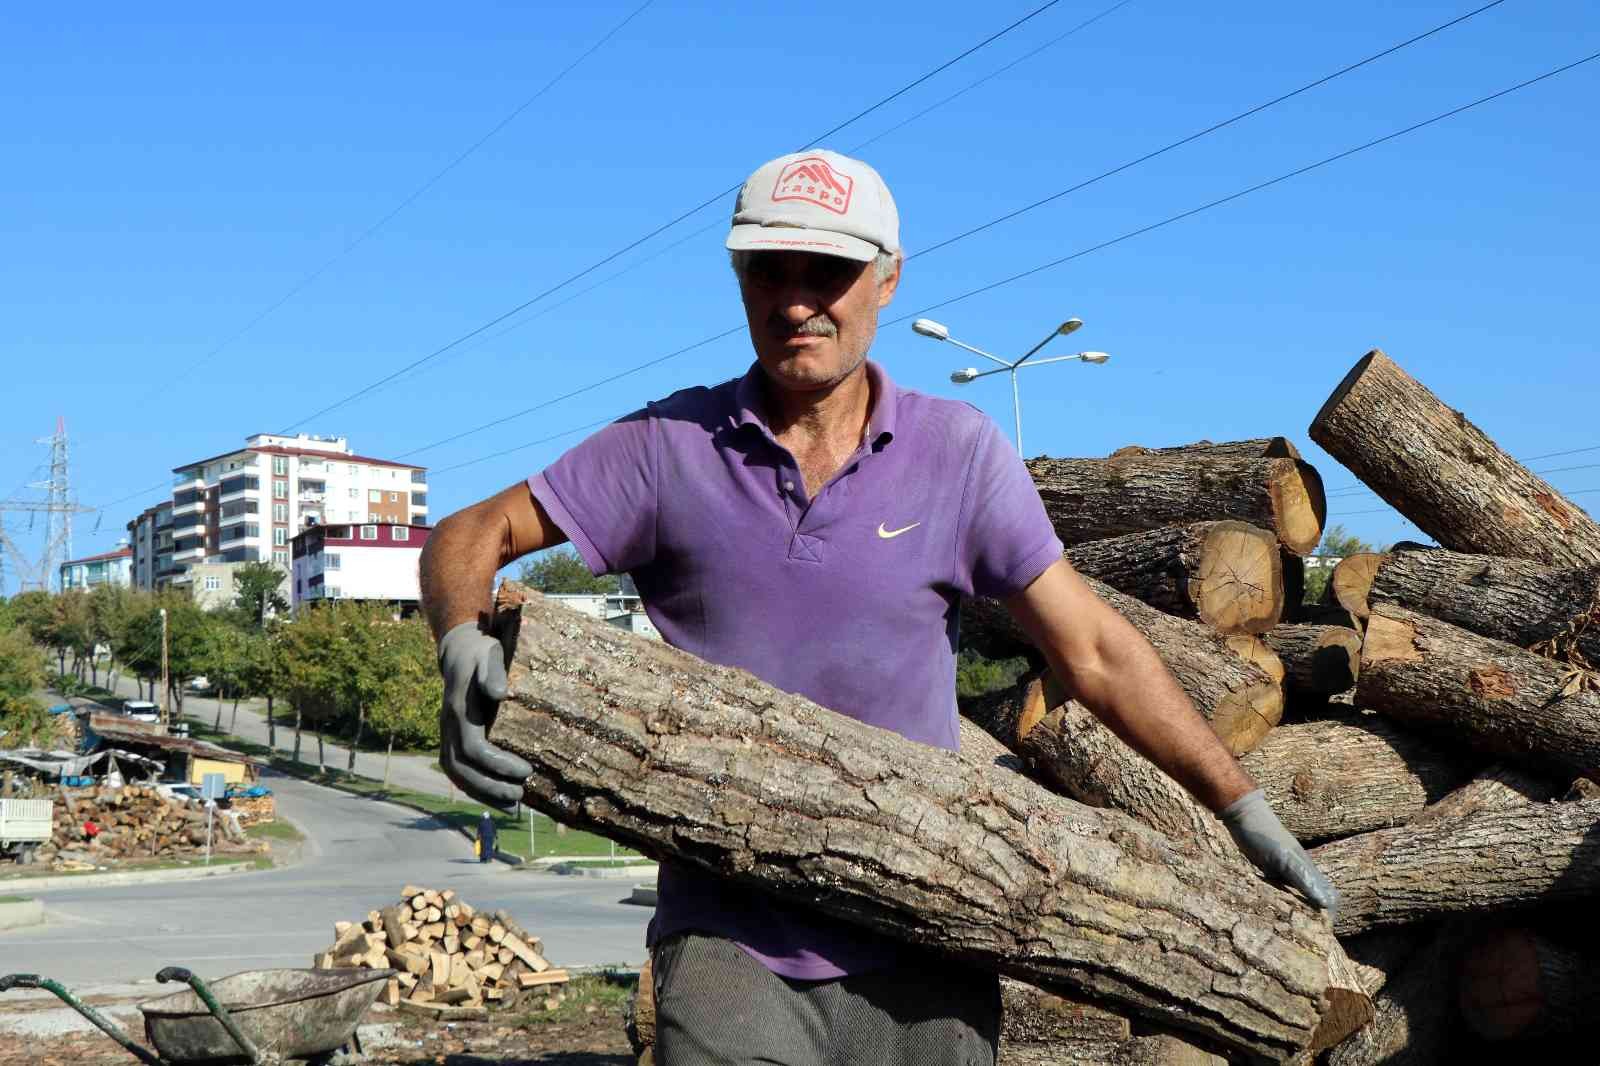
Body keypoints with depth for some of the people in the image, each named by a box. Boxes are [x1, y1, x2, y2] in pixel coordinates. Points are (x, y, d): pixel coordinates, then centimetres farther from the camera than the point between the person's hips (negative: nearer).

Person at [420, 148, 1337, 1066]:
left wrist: (1246, 810, 0)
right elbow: (467, 540, 3)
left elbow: (1096, 653, 2)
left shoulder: (959, 452, 0)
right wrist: (463, 650, -20)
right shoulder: (669, 449, -1)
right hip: (729, 945, -1)